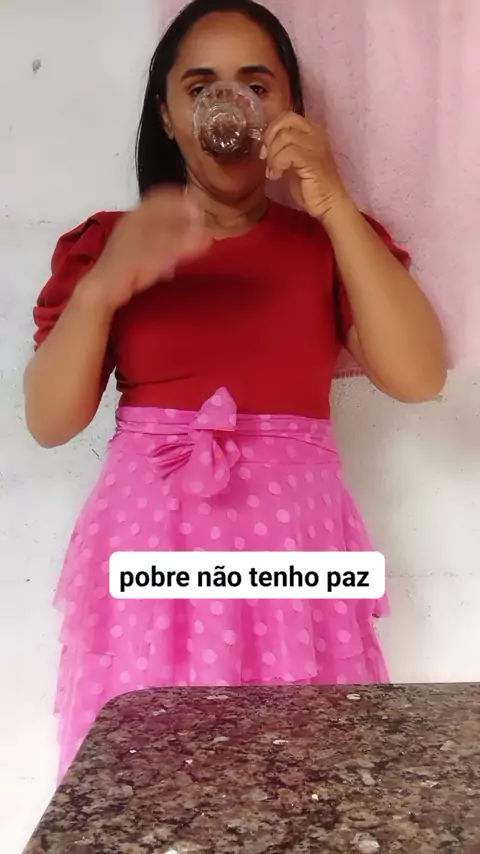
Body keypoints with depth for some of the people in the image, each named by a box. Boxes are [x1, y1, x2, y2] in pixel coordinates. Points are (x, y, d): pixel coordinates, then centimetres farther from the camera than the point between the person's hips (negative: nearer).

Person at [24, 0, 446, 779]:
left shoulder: (329, 241, 8)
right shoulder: (107, 242, 7)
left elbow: (418, 377, -8)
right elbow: (50, 421, -2)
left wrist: (335, 206, -13)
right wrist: (101, 288, -18)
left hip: (292, 543, 1)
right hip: (149, 544, 0)